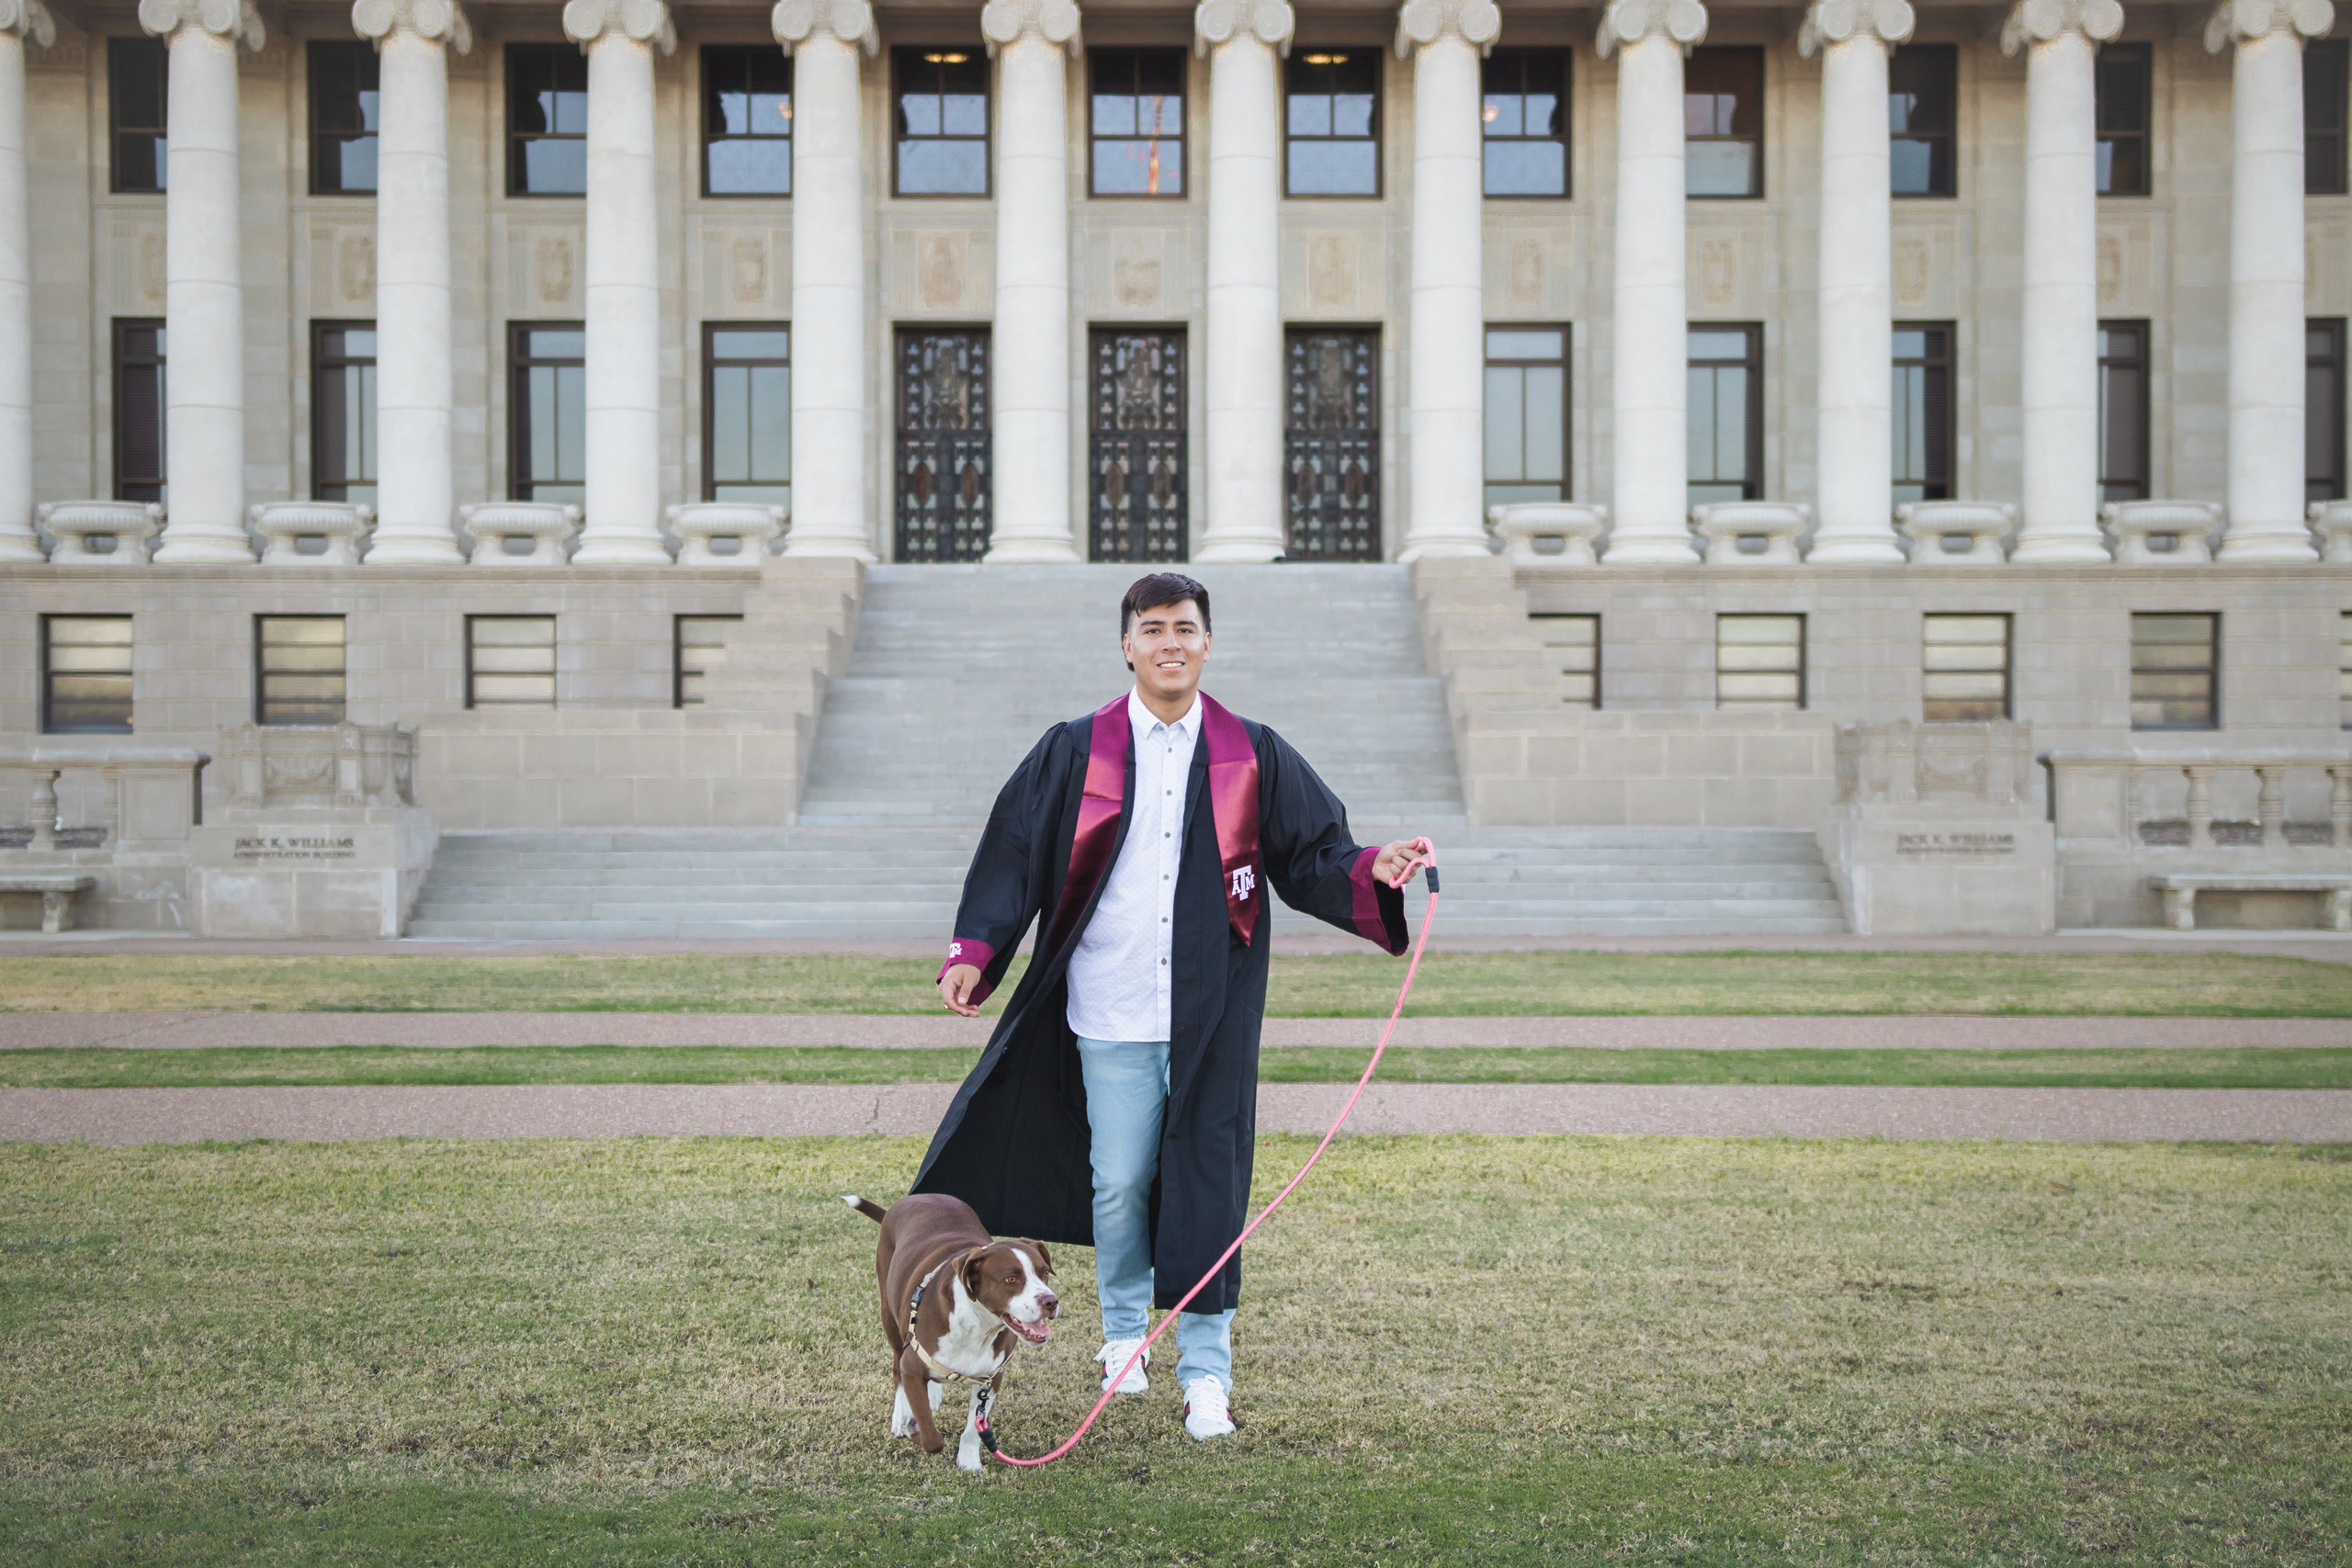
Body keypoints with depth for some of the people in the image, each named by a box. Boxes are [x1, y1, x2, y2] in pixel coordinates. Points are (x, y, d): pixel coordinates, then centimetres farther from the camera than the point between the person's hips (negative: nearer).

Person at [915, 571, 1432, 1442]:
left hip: (1209, 1012, 0)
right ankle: (1123, 1333, 29)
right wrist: (974, 951, -7)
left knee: (1206, 1181, -2)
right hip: (1111, 1010, 0)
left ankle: (1206, 1365, 8)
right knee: (1119, 1181, 4)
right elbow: (1014, 852, 4)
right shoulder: (1075, 753, 5)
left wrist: (1372, 870, -13)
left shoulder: (1253, 757, 7)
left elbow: (1313, 856, 7)